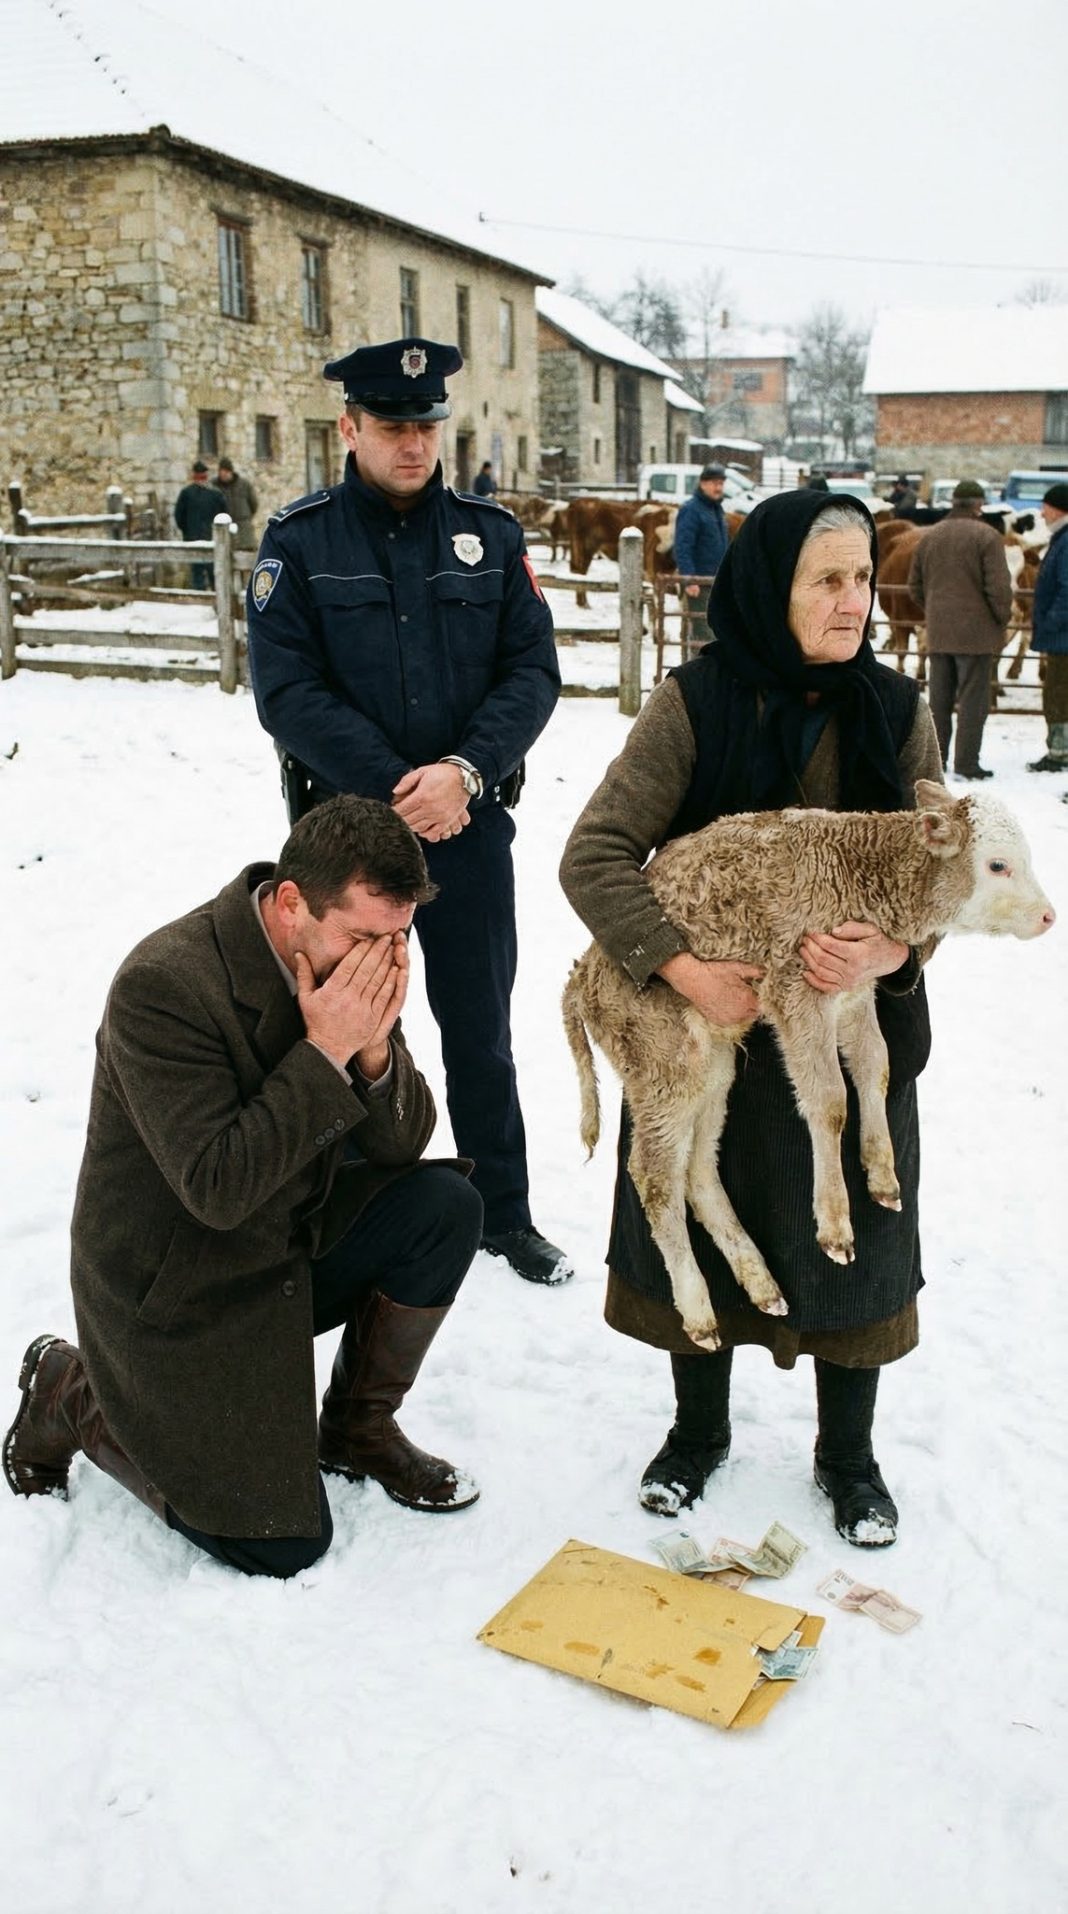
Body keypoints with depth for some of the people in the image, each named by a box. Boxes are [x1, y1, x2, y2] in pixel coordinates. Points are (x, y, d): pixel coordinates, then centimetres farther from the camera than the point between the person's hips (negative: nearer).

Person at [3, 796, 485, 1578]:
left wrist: (375, 1049, -25)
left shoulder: (356, 962, -8)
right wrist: (324, 1052, -34)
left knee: (446, 1206, -16)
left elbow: (401, 1145, -5)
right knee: (285, 1544, -6)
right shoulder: (164, 984, -29)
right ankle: (71, 1393, 14)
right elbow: (217, 1189, -32)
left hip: (296, 1240, 7)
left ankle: (359, 1426, 7)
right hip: (178, 1292, -6)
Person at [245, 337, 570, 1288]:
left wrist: (464, 772, -18)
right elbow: (288, 693, -10)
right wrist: (397, 789, -19)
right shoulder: (299, 541, -3)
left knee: (481, 1033, 13)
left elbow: (534, 672, -2)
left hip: (474, 827, 2)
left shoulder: (491, 533, 3)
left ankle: (504, 1213, 29)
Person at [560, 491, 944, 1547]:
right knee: (700, 1218, 12)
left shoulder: (895, 711, -3)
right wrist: (686, 970, -25)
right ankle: (698, 1429, 37)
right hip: (709, 1020, -1)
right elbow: (593, 855, -15)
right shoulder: (695, 702, -11)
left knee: (852, 1227, 11)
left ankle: (847, 1452, 34)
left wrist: (893, 950, -23)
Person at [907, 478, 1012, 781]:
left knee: (939, 699, 13)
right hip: (975, 631, -6)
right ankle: (966, 763, -2)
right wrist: (1002, 619, 0)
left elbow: (915, 584, 14)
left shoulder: (929, 536, 9)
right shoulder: (987, 536, -10)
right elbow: (998, 586, -14)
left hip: (938, 633, 6)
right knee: (973, 699, -1)